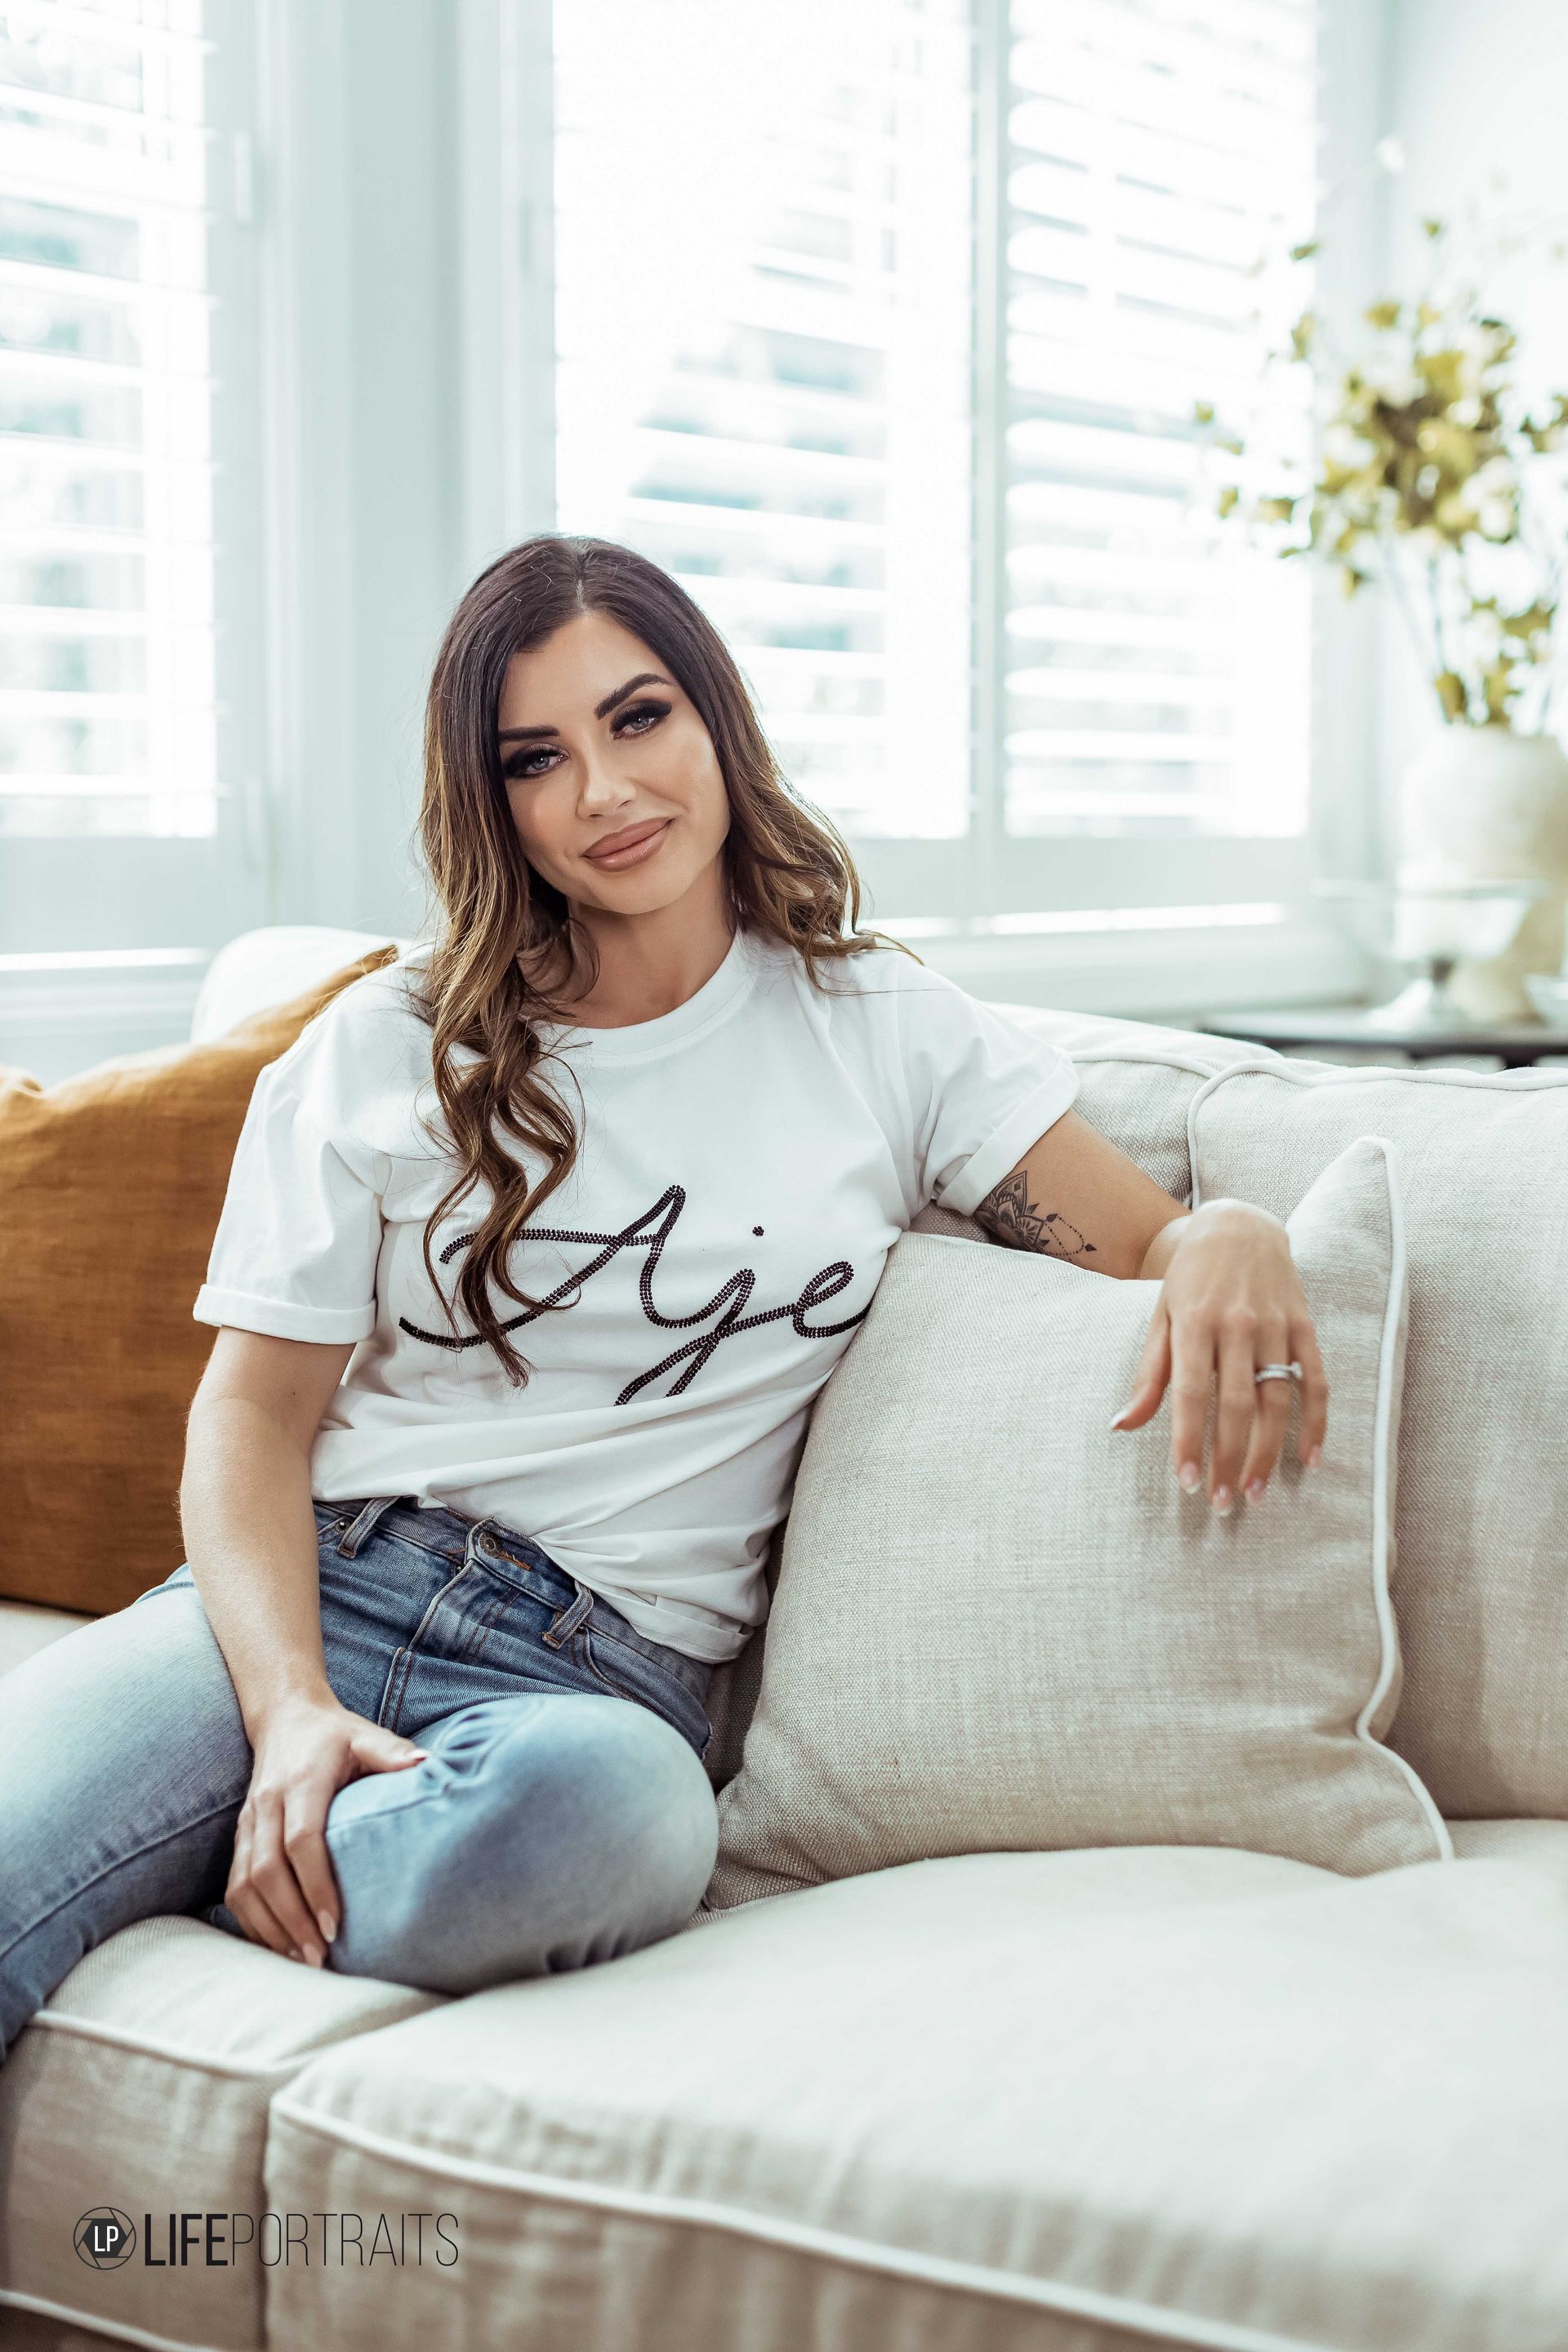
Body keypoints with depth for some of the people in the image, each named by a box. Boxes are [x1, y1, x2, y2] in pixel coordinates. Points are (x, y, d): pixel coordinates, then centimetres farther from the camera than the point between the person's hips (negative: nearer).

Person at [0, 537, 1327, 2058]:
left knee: (607, 1796, -39)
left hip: (602, 1667, 1)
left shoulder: (885, 1036, 13)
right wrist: (289, 1706, -13)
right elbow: (255, 1409, 6)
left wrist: (1236, 1237, -16)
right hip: (315, 1594, -1)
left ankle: (191, 1902, -21)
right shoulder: (386, 1047, 12)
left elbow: (1149, 1243, 11)